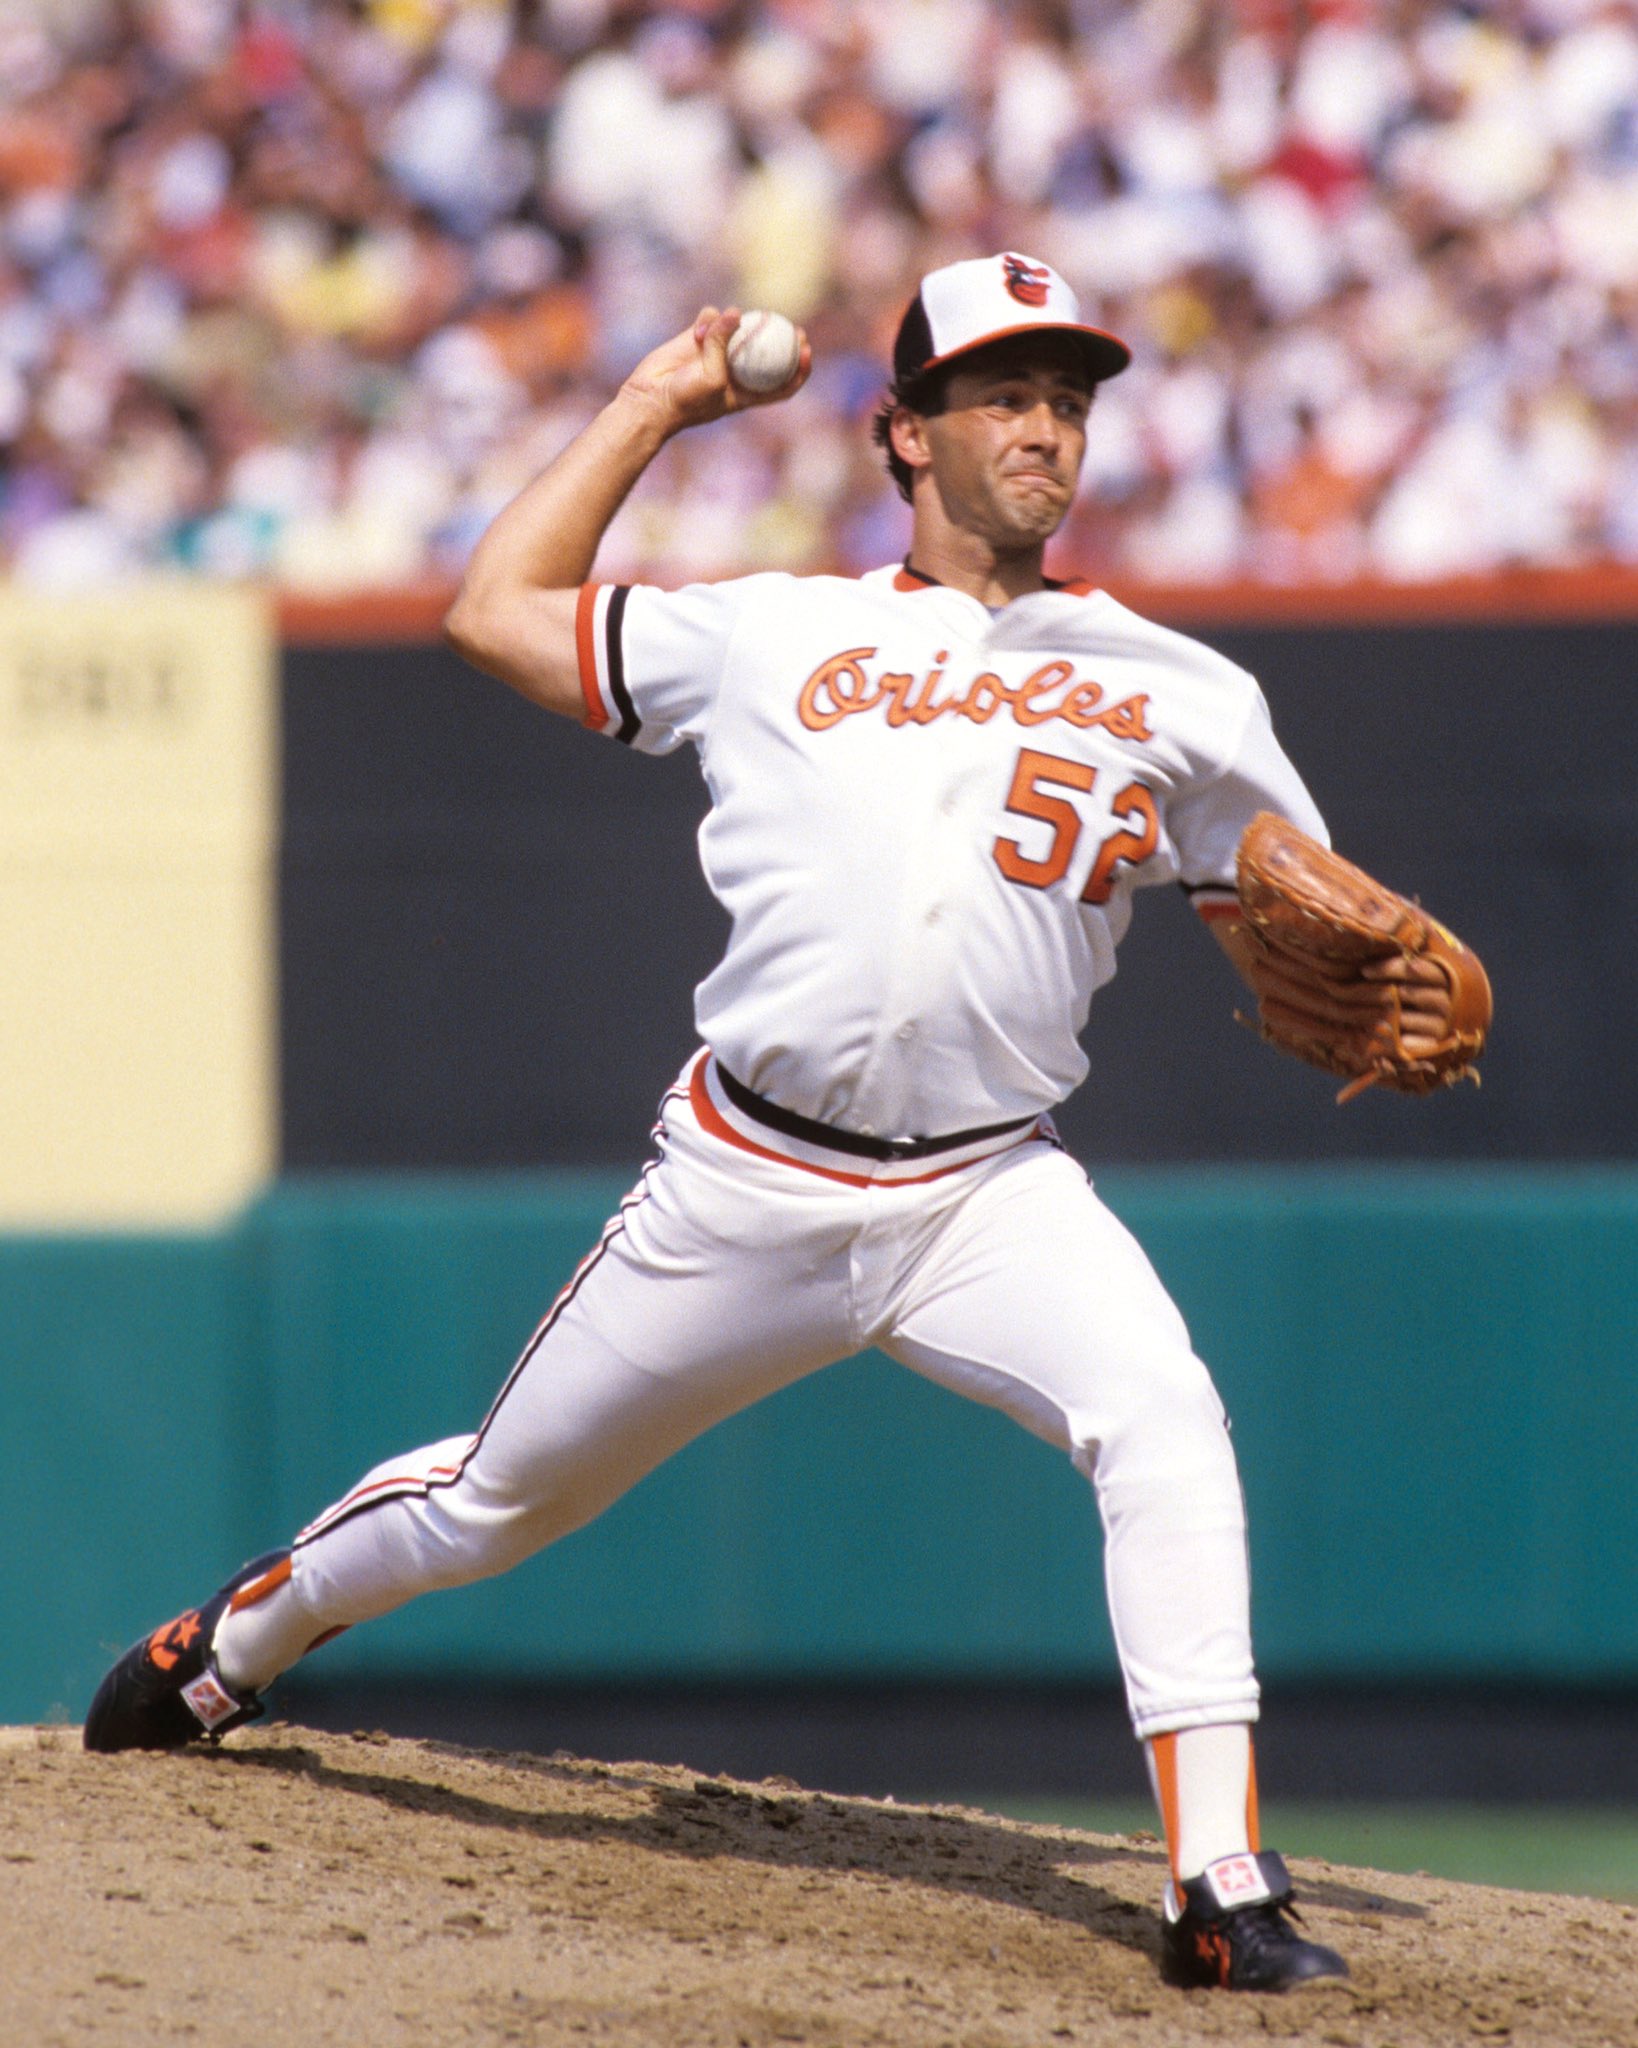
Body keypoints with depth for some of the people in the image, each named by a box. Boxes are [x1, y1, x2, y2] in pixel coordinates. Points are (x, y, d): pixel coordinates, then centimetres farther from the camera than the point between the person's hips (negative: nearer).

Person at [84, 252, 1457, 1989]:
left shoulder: (1175, 695, 7)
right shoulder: (769, 637, 8)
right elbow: (497, 612, 15)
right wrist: (652, 407, 17)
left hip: (988, 1195, 0)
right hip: (747, 1186, 1)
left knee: (1162, 1418, -29)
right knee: (497, 1501, 12)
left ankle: (1220, 1888, -31)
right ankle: (229, 1648, 43)